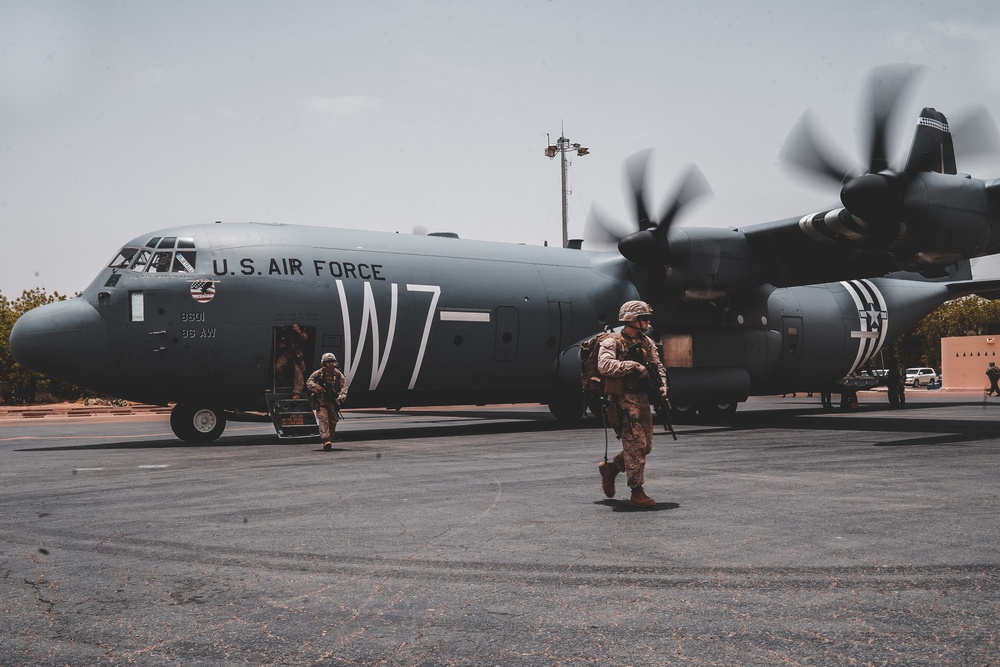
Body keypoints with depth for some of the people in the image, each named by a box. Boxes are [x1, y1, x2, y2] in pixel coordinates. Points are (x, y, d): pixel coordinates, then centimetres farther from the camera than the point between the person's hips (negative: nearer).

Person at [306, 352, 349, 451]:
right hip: (321, 401, -3)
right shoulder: (319, 373, -3)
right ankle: (326, 441, -28)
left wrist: (341, 397, -18)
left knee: (333, 422, 8)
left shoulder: (338, 374, 3)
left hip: (333, 402, 3)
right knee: (323, 420, -17)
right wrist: (317, 387, -26)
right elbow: (309, 382, -7)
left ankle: (330, 441, 24)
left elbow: (344, 386, -1)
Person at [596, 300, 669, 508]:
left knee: (645, 446, 11)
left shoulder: (646, 342, 16)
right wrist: (633, 366, -21)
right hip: (623, 399, -8)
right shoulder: (612, 342, -7)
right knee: (636, 444, -10)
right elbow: (604, 366, -23)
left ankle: (610, 468, 29)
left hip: (643, 398, 8)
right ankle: (637, 492, -2)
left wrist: (662, 385, 1)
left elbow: (657, 365, 20)